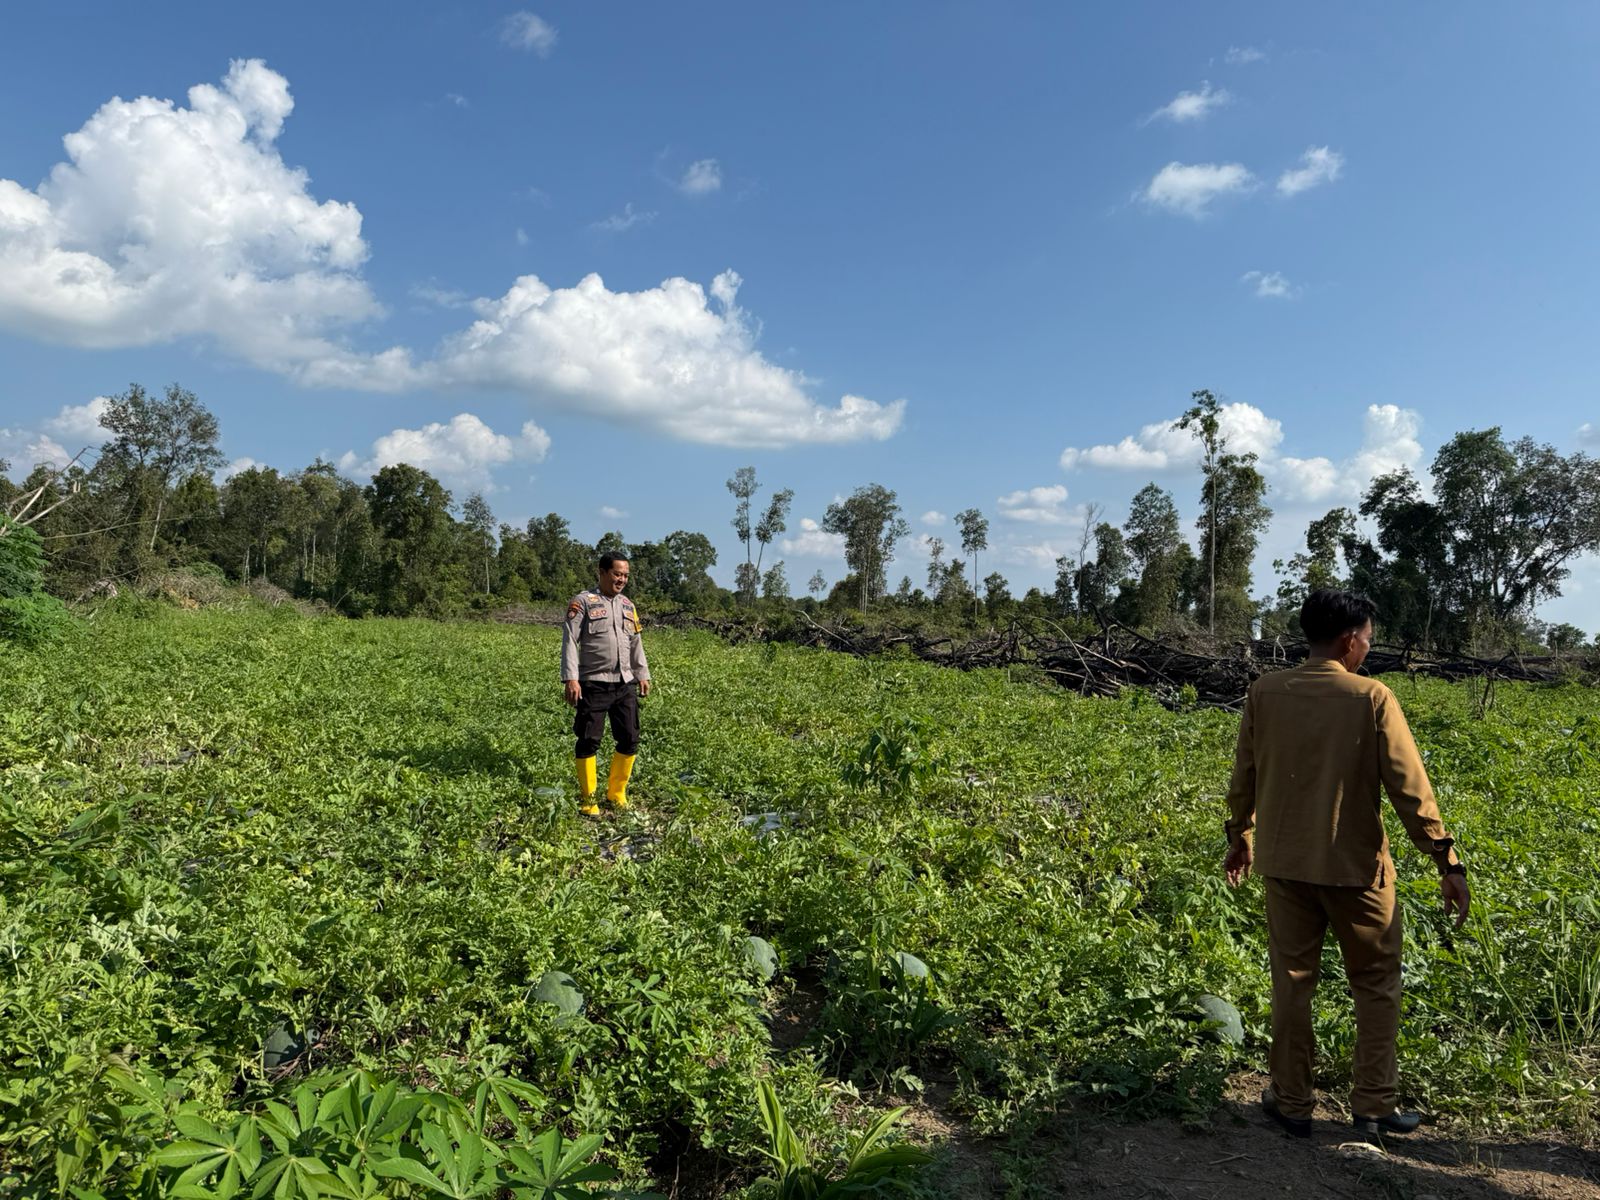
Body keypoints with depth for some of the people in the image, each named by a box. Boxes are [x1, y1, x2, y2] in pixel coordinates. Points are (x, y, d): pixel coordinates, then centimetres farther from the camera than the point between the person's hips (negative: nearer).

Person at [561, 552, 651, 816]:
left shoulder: (628, 605, 15)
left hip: (625, 684, 6)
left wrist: (643, 675, 16)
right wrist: (570, 678, -17)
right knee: (588, 741, -2)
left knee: (630, 740, 6)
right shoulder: (583, 601, -4)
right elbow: (569, 641, -10)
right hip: (594, 684, -6)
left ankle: (616, 793, 20)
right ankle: (587, 799, 9)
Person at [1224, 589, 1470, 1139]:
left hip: (1285, 862, 3)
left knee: (1292, 983, 13)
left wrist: (1240, 837, 20)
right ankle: (1373, 1105, 23)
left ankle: (1291, 1103, 22)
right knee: (1377, 985, 16)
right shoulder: (1371, 698, -12)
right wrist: (1448, 863, -6)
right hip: (1355, 866, -3)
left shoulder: (1265, 693, -3)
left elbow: (1244, 777, 5)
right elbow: (1409, 787, -13)